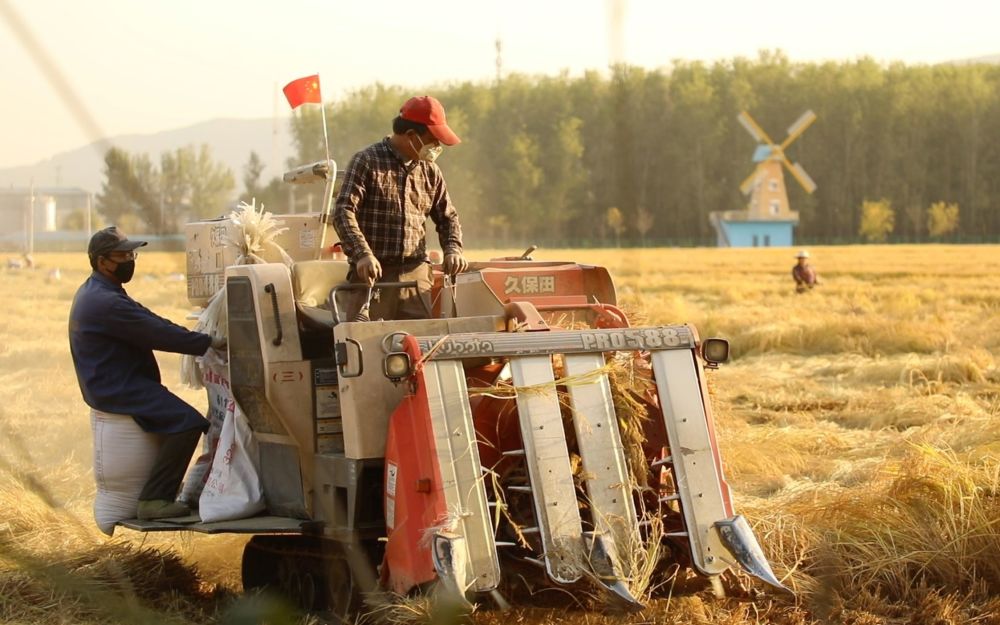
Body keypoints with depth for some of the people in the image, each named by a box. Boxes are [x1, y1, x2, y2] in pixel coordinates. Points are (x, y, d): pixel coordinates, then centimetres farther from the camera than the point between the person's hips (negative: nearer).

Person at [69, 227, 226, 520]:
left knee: (182, 417, 24)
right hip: (118, 389, -11)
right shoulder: (105, 303, -21)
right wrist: (208, 343, -13)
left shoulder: (93, 292, 14)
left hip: (115, 383, 11)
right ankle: (153, 500, -19)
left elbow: (149, 322, 13)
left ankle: (160, 493, 26)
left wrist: (198, 339, 4)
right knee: (188, 423, -21)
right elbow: (157, 334, -21)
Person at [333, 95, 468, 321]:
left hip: (416, 276, 5)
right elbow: (343, 212, -11)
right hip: (373, 275, -5)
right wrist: (362, 254, -25)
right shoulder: (366, 162, -3)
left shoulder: (430, 171, 13)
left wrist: (453, 249, 3)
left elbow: (447, 217, 24)